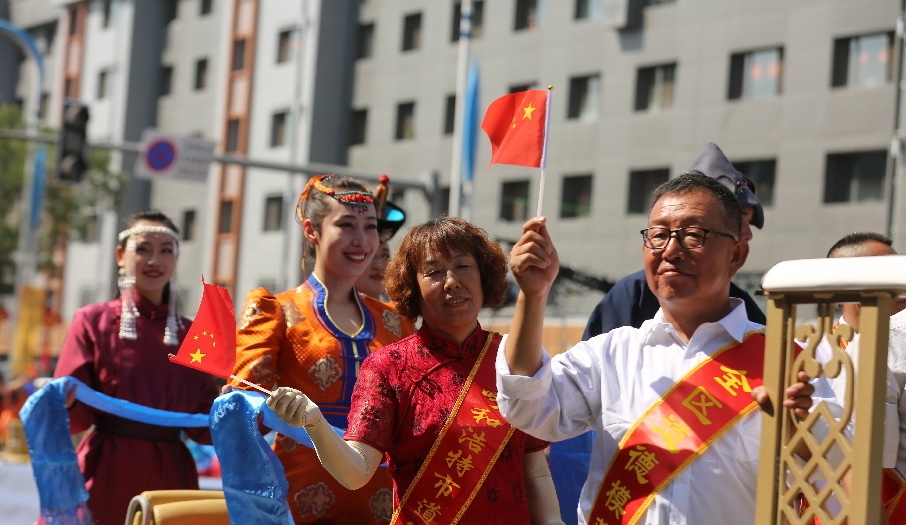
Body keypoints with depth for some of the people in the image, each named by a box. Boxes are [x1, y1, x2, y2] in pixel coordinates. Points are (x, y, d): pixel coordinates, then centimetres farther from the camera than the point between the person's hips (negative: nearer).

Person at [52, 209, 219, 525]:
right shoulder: (93, 321, 2)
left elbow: (203, 425, 7)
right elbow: (76, 415, -3)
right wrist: (62, 400, -24)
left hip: (169, 478, 3)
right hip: (106, 478, -3)